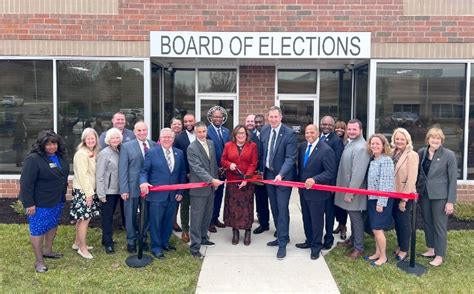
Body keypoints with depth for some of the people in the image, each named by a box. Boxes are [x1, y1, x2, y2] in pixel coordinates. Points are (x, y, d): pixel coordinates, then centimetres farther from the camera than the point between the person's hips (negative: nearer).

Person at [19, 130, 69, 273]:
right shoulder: (34, 159, -20)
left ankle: (47, 250, 39)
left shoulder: (61, 157, 2)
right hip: (39, 203, -7)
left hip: (57, 200, 8)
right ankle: (39, 261, 14)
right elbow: (26, 183, -20)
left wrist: (63, 195, 16)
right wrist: (29, 203, -20)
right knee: (38, 229, 3)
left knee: (53, 225, 20)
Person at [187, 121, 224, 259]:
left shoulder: (211, 143, 7)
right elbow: (197, 168, -22)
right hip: (199, 187, -7)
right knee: (197, 218, -1)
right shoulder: (192, 148, -15)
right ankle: (195, 247, 6)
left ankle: (203, 238, 35)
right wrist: (211, 180, -29)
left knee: (207, 215, 18)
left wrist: (215, 179, 13)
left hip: (211, 186, 7)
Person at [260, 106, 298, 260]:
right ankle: (281, 236, 30)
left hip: (283, 176, -6)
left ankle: (282, 243, 4)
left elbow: (290, 158, -20)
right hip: (268, 174, 6)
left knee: (282, 208, -5)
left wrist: (281, 174, -32)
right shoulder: (264, 130, 2)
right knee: (274, 208, 15)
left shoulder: (289, 134, -16)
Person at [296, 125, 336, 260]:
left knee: (316, 219, 8)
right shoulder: (302, 146, 3)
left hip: (316, 191, -6)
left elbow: (330, 172, -19)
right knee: (306, 217, 19)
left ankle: (316, 246, 24)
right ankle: (309, 241, 37)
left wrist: (314, 179, -29)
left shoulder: (326, 150, -18)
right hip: (303, 189, 6)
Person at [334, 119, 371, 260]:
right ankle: (353, 240, 36)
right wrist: (346, 190, 14)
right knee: (352, 215, 21)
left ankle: (358, 248, 14)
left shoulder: (361, 147, -22)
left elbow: (358, 173, -25)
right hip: (347, 187, 9)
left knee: (356, 217, 2)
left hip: (354, 189, -9)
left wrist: (350, 192, -23)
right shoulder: (350, 142, 9)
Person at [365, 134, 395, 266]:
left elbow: (386, 183, -19)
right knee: (375, 228, 14)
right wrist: (370, 197, 9)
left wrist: (381, 202, -21)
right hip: (372, 199, 8)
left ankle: (383, 256, 13)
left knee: (377, 228, -2)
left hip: (382, 200, -8)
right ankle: (377, 253, 27)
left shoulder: (386, 161, -16)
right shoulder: (373, 160, 9)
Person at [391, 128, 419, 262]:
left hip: (405, 196, -6)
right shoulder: (392, 153, 5)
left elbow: (411, 179, -17)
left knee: (404, 222, 7)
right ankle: (400, 246, 33)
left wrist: (404, 199, -18)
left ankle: (404, 250, 21)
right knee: (397, 222, 17)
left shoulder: (412, 155, -14)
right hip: (393, 194, 6)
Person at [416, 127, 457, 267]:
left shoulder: (449, 155, -10)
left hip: (440, 196, -5)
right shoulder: (421, 153, 2)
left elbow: (453, 179, -9)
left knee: (440, 225, 3)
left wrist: (450, 201, -12)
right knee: (427, 223, 15)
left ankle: (439, 255, 14)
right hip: (424, 194, 5)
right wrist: (416, 191, 6)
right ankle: (431, 249, 31)